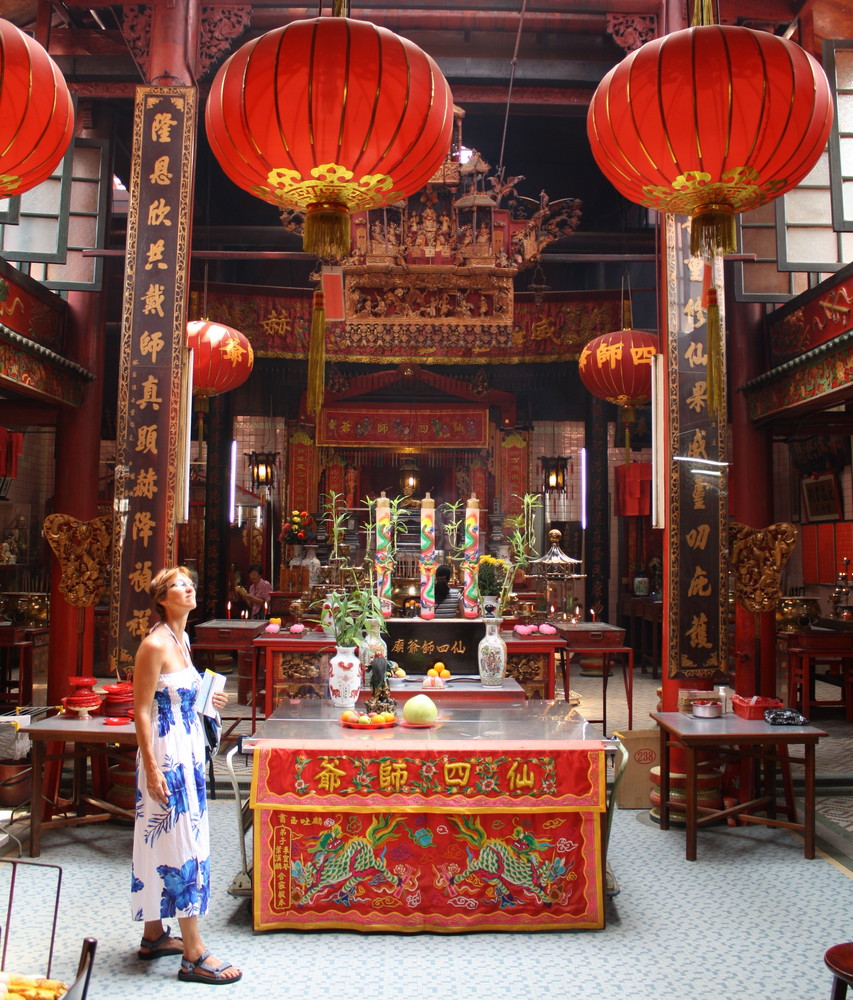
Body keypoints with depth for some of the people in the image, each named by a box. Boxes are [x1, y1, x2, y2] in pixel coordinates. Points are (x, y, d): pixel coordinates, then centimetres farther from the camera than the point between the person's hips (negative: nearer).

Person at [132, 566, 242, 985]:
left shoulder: (181, 639, 10)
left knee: (162, 841, 17)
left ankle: (154, 935, 31)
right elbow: (142, 710, -18)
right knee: (184, 844, -4)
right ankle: (193, 955, 6)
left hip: (188, 750, 9)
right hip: (166, 753, -9)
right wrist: (152, 769, -20)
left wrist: (205, 702, 9)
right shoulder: (155, 644, -17)